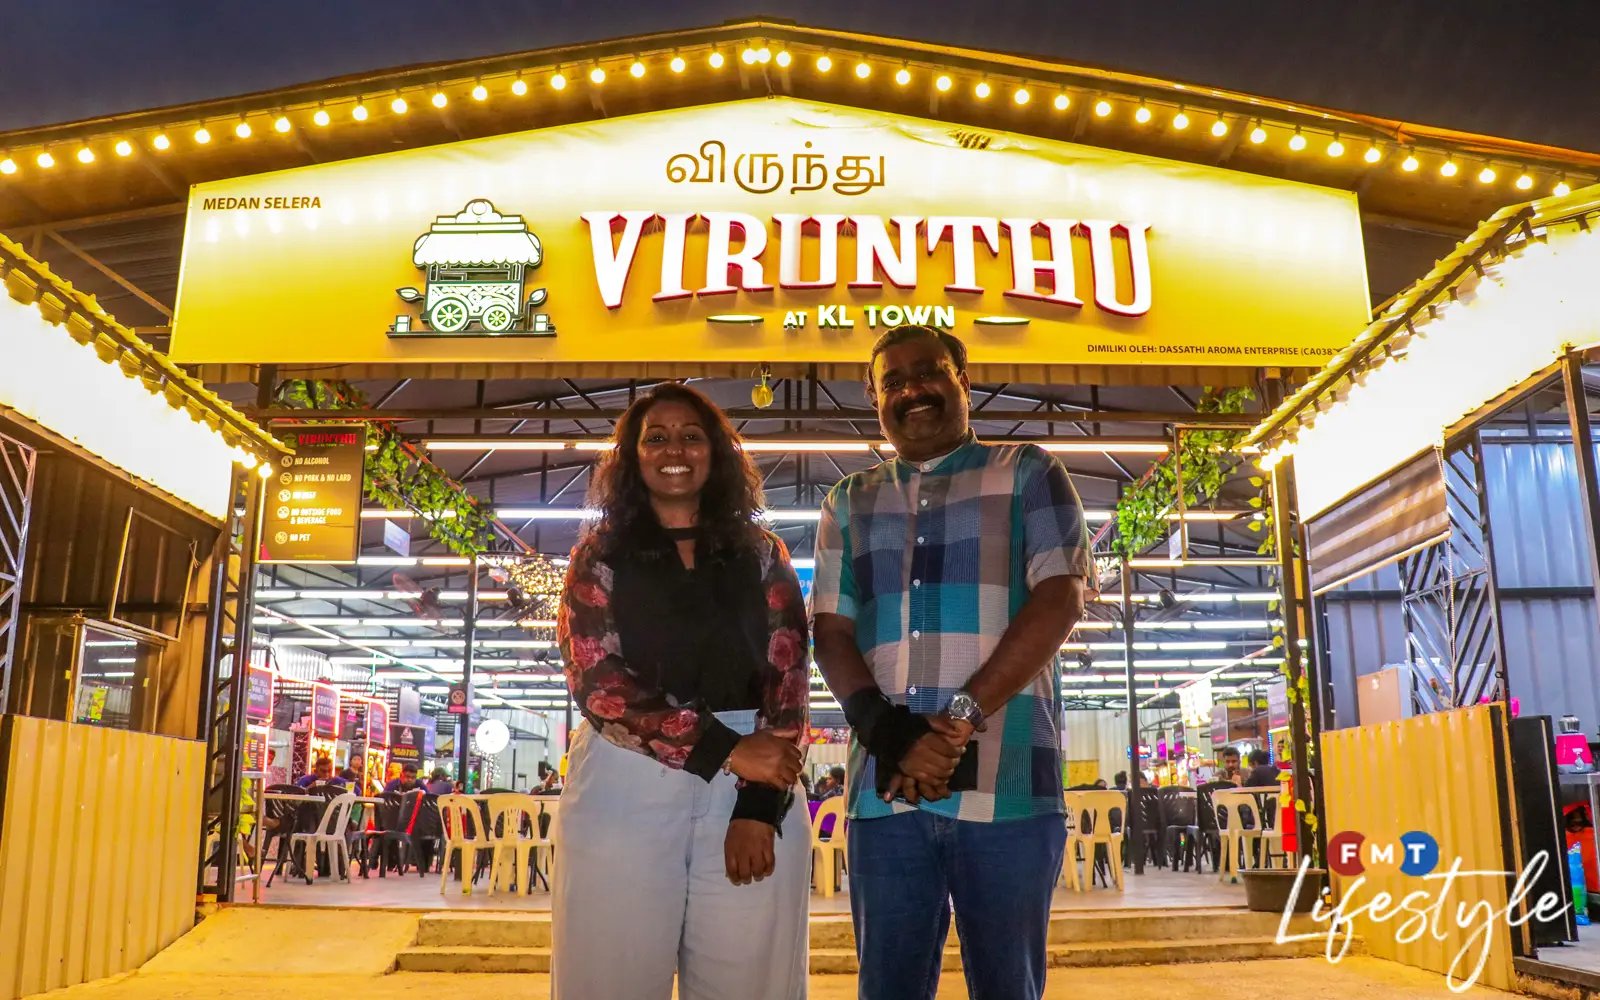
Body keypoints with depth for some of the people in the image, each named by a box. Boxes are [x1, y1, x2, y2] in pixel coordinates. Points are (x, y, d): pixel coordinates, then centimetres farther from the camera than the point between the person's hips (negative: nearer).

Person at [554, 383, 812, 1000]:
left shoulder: (761, 556, 9)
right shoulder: (600, 556, 6)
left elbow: (787, 680, 2)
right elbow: (596, 682, -7)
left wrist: (760, 807, -11)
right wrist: (725, 749, -16)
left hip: (753, 795, 1)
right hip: (626, 788, -1)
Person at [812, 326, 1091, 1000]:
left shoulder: (1027, 474, 8)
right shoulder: (850, 503, 18)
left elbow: (1059, 598, -5)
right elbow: (830, 628, 9)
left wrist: (961, 718, -14)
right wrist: (883, 728, -10)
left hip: (1004, 783, -2)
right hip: (884, 786, 3)